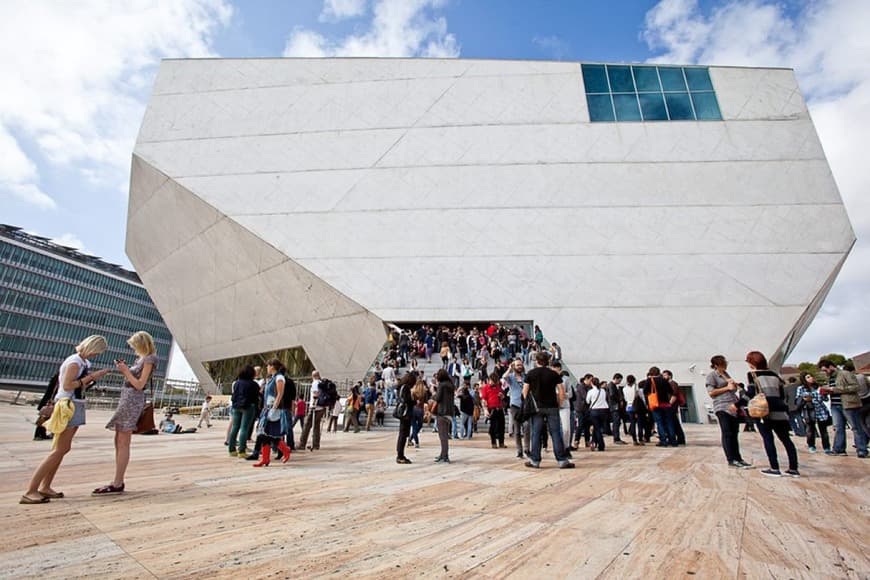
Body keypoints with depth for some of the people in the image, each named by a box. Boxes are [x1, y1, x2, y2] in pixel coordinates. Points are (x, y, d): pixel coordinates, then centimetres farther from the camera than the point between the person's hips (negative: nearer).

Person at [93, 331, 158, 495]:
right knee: (118, 441, 11)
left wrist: (126, 370, -8)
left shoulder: (149, 359, -11)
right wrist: (125, 368, 9)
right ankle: (118, 482, 17)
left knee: (123, 443, -6)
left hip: (133, 399, -10)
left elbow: (139, 385, -14)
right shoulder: (141, 358, 16)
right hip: (127, 397, 10)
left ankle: (117, 485, -1)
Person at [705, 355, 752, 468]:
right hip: (722, 407, -7)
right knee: (727, 434, -3)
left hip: (734, 406, 8)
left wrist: (734, 385, 7)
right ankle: (731, 459, 2)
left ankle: (737, 458, 14)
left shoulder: (726, 373, 19)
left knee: (734, 434, 9)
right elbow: (711, 393, -12)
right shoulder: (712, 375, -6)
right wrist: (727, 388, -12)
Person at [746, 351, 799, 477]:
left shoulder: (752, 375, 0)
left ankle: (774, 469, 1)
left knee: (768, 439, 1)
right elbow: (783, 394, 17)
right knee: (786, 439, 12)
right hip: (780, 411, 6)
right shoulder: (774, 374, 17)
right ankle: (793, 469, 14)